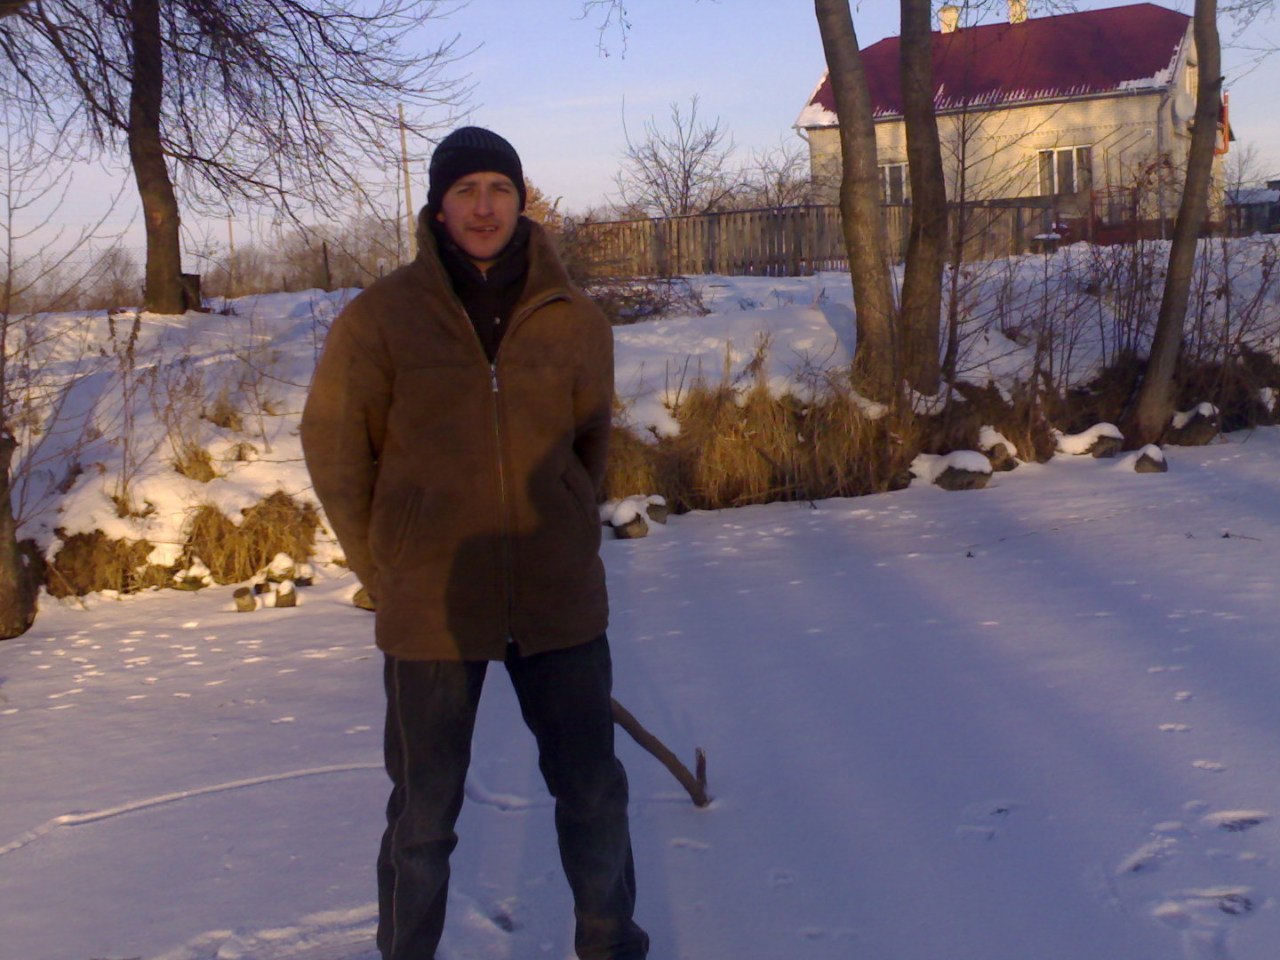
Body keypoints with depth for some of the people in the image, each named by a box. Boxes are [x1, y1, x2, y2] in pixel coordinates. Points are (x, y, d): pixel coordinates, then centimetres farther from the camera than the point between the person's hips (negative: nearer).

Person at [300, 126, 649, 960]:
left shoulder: (575, 320, 0)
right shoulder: (380, 318, -6)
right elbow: (336, 453, 2)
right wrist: (389, 574, 4)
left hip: (560, 603, 2)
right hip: (430, 611, -2)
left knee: (595, 795, 14)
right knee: (424, 816, 12)